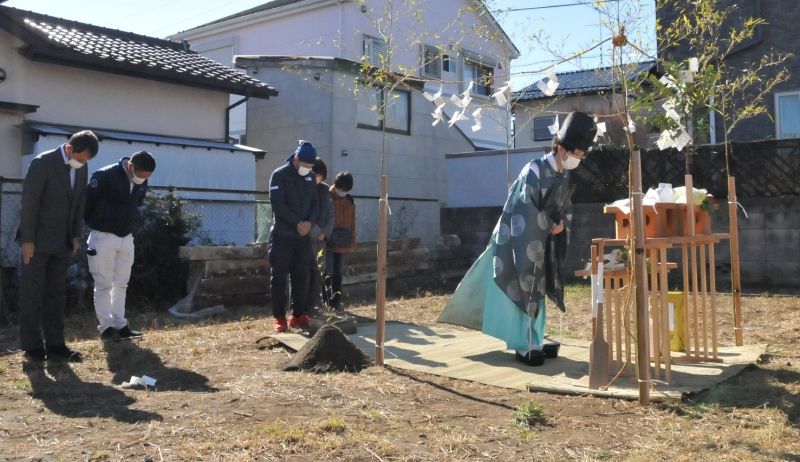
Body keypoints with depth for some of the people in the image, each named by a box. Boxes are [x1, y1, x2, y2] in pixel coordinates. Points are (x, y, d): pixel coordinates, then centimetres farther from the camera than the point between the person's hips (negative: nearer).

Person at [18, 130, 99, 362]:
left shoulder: (81, 168, 4)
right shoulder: (42, 163, -15)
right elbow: (29, 202, -15)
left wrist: (76, 235, 5)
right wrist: (27, 240, -15)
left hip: (62, 241, 6)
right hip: (38, 240, -6)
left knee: (56, 294, 8)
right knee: (32, 294, 2)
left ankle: (55, 344, 13)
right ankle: (32, 345, 9)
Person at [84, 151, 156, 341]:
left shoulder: (142, 183, 1)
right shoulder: (104, 176, -19)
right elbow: (87, 201, -11)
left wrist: (132, 222, 9)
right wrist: (95, 224, -2)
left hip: (126, 238, 6)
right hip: (104, 237, -6)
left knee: (121, 284, 10)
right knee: (104, 285, 0)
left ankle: (120, 325, 18)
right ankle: (106, 326, 8)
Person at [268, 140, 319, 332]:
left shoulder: (310, 177, 11)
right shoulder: (279, 175, -7)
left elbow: (315, 203, 10)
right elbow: (278, 204, -14)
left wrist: (310, 222, -9)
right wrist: (297, 223, -16)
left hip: (303, 236, 5)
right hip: (282, 236, -5)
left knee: (302, 277, 6)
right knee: (279, 278, -1)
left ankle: (298, 315, 13)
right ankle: (280, 317, 5)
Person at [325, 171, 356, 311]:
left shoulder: (350, 201, 10)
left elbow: (352, 222, 12)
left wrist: (352, 242, 9)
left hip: (343, 243, 5)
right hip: (328, 241, -5)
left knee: (338, 273, 10)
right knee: (328, 273, -5)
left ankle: (336, 302, 16)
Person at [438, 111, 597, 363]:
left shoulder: (564, 177, 6)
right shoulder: (534, 170, -19)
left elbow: (565, 210, 18)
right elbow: (526, 210, -22)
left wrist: (561, 225, -2)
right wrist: (550, 226, -11)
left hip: (541, 244, 8)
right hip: (520, 242, -8)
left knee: (537, 292, 10)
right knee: (521, 290, -4)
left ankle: (533, 343, 18)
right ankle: (525, 345, 4)